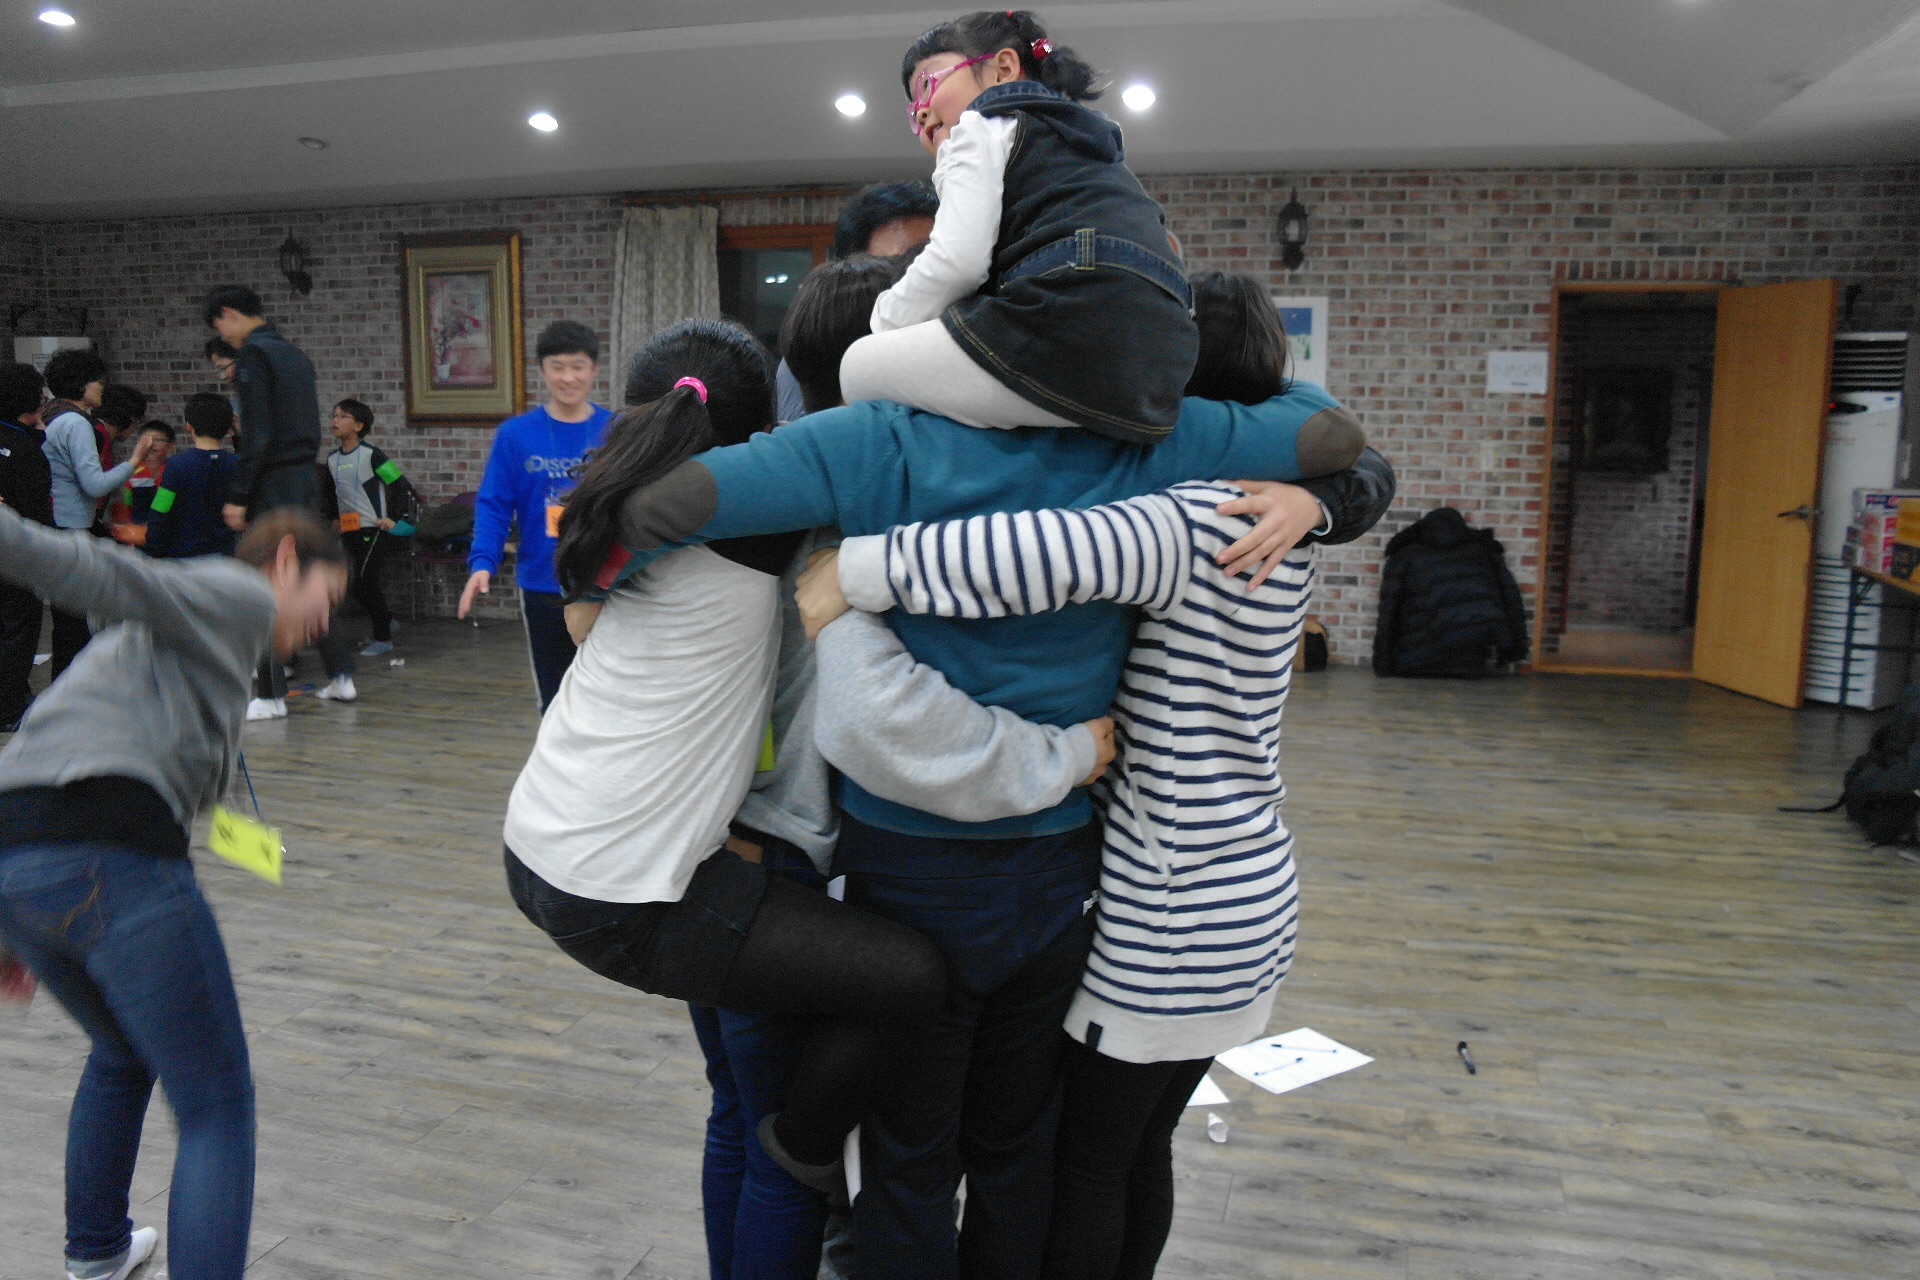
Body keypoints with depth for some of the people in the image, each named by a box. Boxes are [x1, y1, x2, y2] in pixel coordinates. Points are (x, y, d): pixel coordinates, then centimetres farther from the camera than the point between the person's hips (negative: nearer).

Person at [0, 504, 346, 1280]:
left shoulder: (170, 635, 33)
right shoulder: (242, 594, 8)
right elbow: (114, 579, -9)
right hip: (112, 862, -10)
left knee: (124, 1054, 34)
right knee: (217, 1112, 3)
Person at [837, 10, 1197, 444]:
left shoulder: (983, 124, 9)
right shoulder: (1081, 142, 35)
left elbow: (957, 261, -7)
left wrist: (882, 325, 9)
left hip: (1072, 334, -9)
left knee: (864, 365, 5)